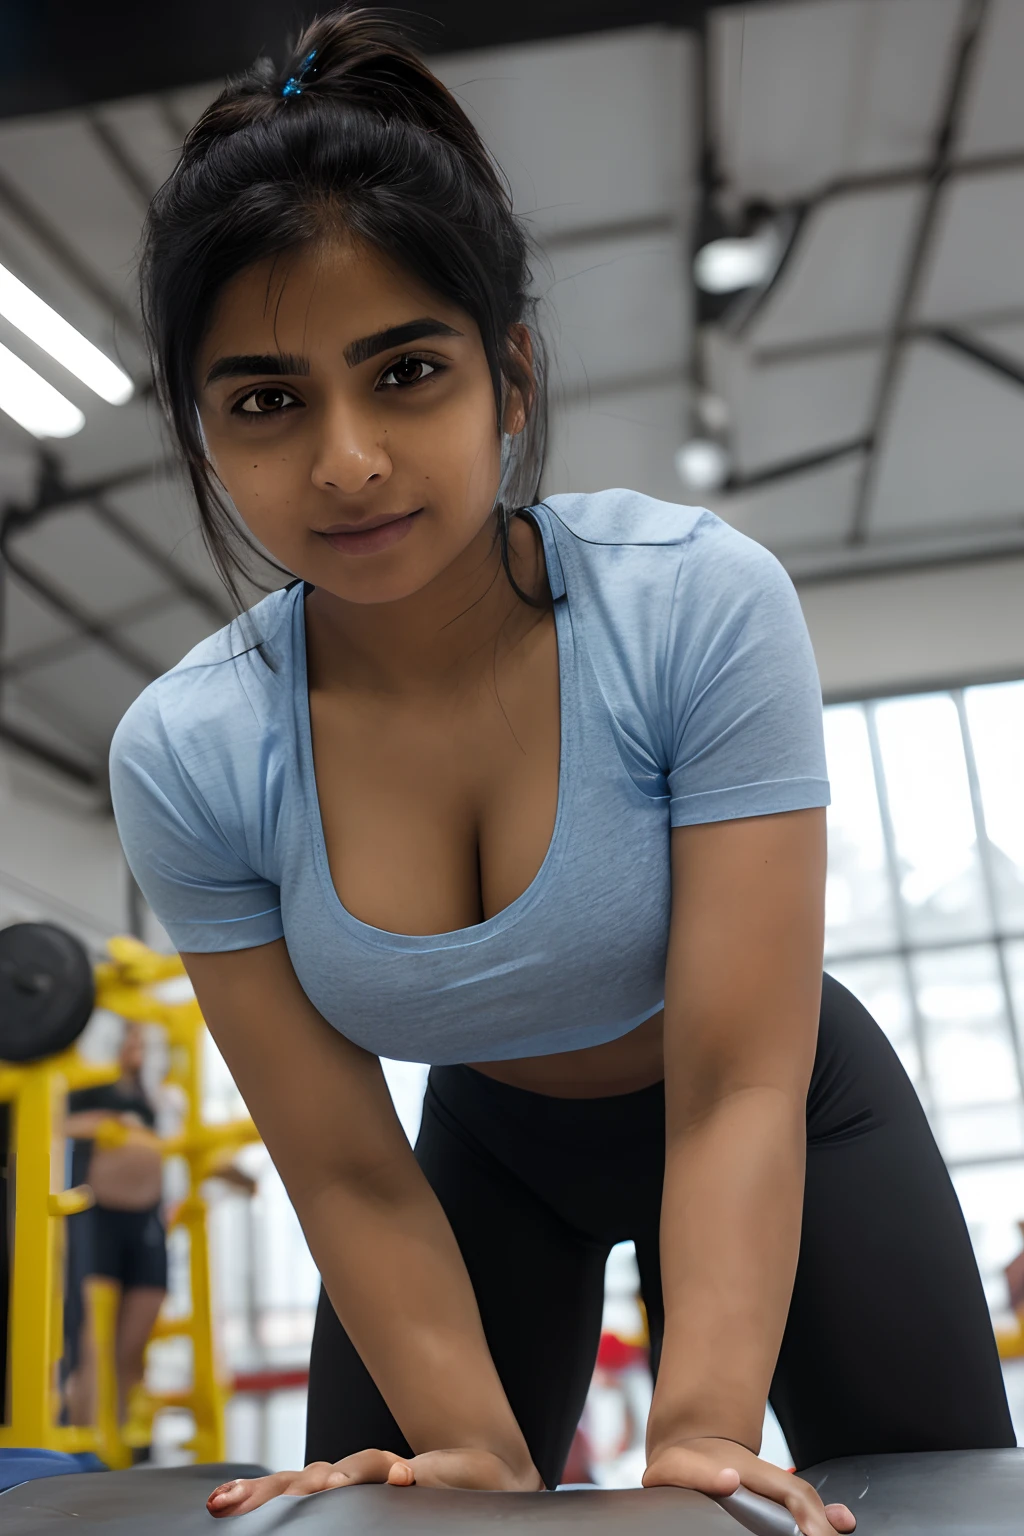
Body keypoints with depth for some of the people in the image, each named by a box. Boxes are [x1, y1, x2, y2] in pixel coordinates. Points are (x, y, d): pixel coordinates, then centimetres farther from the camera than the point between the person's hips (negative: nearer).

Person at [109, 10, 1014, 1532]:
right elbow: (349, 1175, -17)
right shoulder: (185, 758, -23)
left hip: (773, 1123, -1)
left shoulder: (700, 603, -31)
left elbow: (739, 1087, -29)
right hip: (495, 1149, 2)